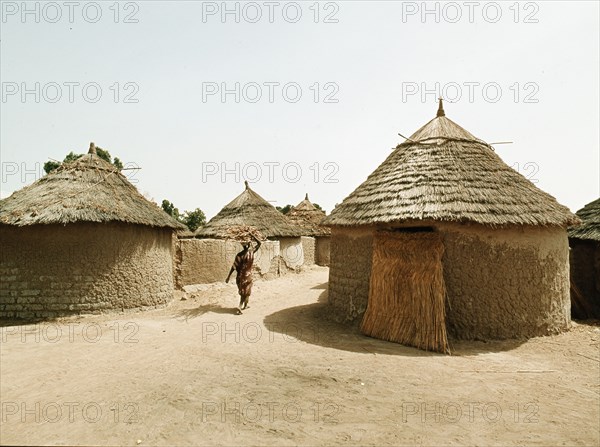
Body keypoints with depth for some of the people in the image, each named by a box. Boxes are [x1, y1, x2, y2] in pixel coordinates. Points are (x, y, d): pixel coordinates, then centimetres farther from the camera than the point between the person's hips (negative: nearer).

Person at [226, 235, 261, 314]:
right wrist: (253, 236, -6)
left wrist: (228, 277, -10)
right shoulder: (252, 252, -13)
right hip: (247, 276, -2)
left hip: (240, 276, 2)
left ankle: (245, 305, 35)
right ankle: (240, 306, -8)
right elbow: (259, 243, 0)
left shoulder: (239, 255, -13)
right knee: (246, 292, 9)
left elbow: (234, 267, -14)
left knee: (242, 292, 20)